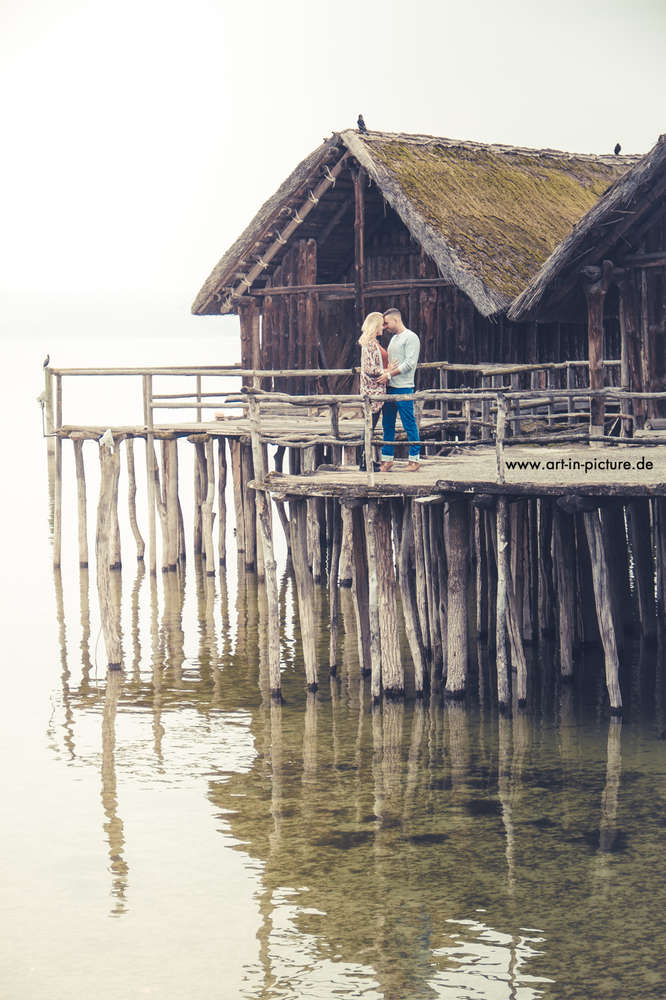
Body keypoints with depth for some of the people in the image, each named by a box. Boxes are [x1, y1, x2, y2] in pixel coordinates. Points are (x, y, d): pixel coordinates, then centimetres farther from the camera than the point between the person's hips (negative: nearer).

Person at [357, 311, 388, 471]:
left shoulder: (372, 343, 15)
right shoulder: (371, 344, -16)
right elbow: (371, 369, -21)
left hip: (372, 389, 10)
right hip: (373, 390, -10)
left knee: (370, 425, 13)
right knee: (370, 425, -6)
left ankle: (366, 459, 18)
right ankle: (364, 462, -2)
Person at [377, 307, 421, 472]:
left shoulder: (410, 337, -7)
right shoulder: (394, 338, 20)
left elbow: (410, 363, -15)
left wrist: (389, 374, -16)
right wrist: (385, 373, 5)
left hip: (403, 387, -9)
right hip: (389, 387, 9)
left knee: (409, 424, -4)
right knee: (387, 425, 9)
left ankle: (415, 459, 1)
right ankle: (387, 459, 13)